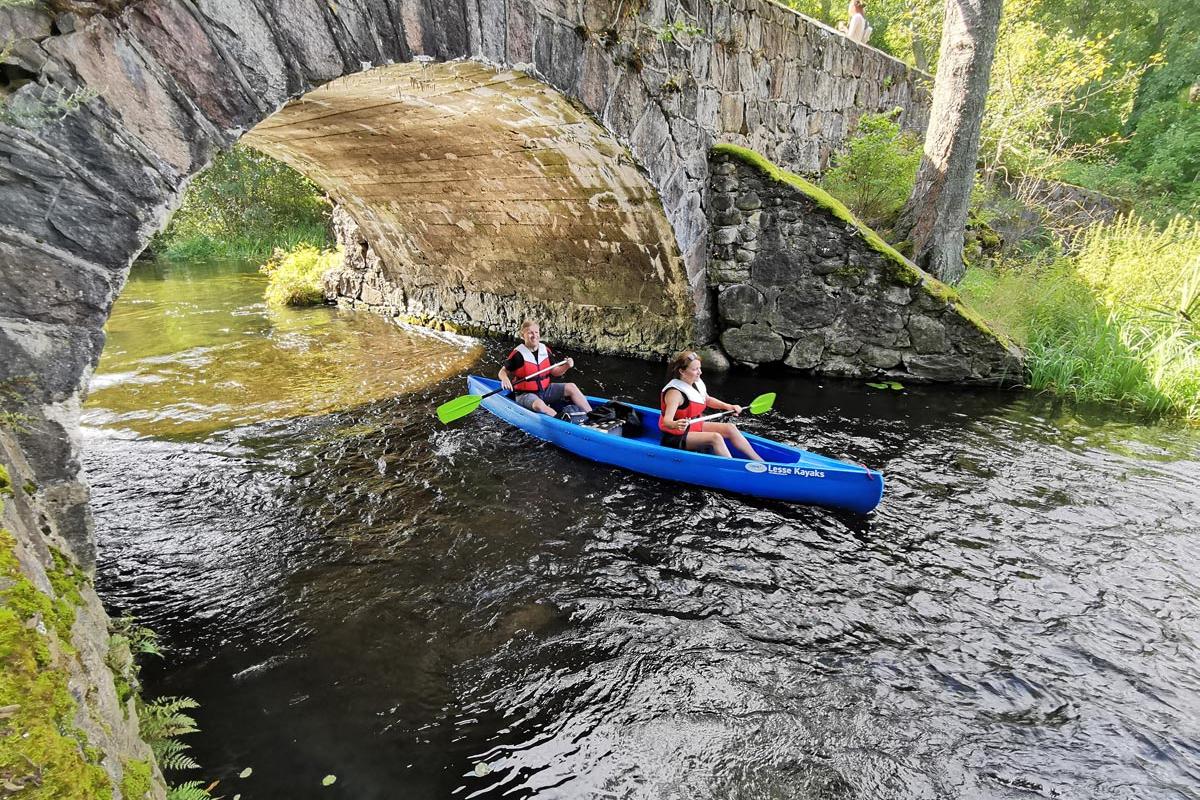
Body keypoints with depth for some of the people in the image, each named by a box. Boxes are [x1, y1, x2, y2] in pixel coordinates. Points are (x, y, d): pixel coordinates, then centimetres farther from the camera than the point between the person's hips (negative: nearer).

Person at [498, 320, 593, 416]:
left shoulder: (546, 350, 4)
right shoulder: (518, 354, -12)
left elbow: (554, 372, 12)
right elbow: (503, 371, -3)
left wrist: (566, 366, -7)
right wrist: (505, 379, -26)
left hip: (545, 389, 6)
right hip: (525, 394, -6)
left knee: (571, 387, -10)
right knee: (539, 405, -38)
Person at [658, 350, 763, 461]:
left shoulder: (696, 383, 1)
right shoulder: (675, 392, -26)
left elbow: (707, 400, 21)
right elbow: (667, 421, -36)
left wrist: (727, 406, 6)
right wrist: (676, 424, -59)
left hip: (695, 426, 9)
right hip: (676, 437, -9)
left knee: (730, 428, -2)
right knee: (715, 438, -28)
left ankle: (759, 462, 1)